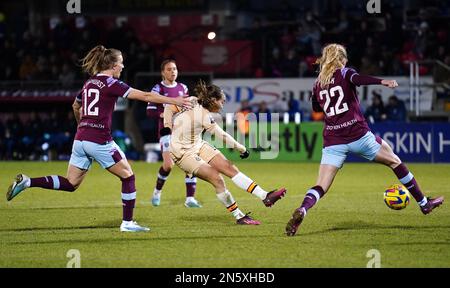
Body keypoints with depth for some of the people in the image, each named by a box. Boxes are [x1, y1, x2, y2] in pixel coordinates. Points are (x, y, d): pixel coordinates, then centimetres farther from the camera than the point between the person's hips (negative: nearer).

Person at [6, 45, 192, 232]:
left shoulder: (89, 83, 15)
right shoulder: (111, 84, -7)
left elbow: (76, 106, 32)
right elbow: (145, 96, -10)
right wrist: (174, 101, -6)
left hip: (80, 139, 7)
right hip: (99, 141, -7)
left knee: (70, 184, 12)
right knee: (128, 176, 6)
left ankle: (27, 181, -1)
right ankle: (127, 223, 6)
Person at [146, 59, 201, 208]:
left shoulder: (183, 88, 12)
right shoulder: (158, 89, -3)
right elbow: (150, 111, -7)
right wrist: (164, 114, -23)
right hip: (166, 130, -5)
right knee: (168, 164, -17)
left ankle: (190, 198, -5)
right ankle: (157, 191, 11)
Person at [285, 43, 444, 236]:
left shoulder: (317, 84, 13)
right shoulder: (345, 73, 2)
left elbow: (316, 108, 30)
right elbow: (358, 79, -23)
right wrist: (382, 82, -36)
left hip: (332, 141, 3)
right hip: (358, 135, -3)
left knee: (320, 187, -2)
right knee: (394, 161, 17)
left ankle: (302, 210, -34)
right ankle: (423, 203, 23)